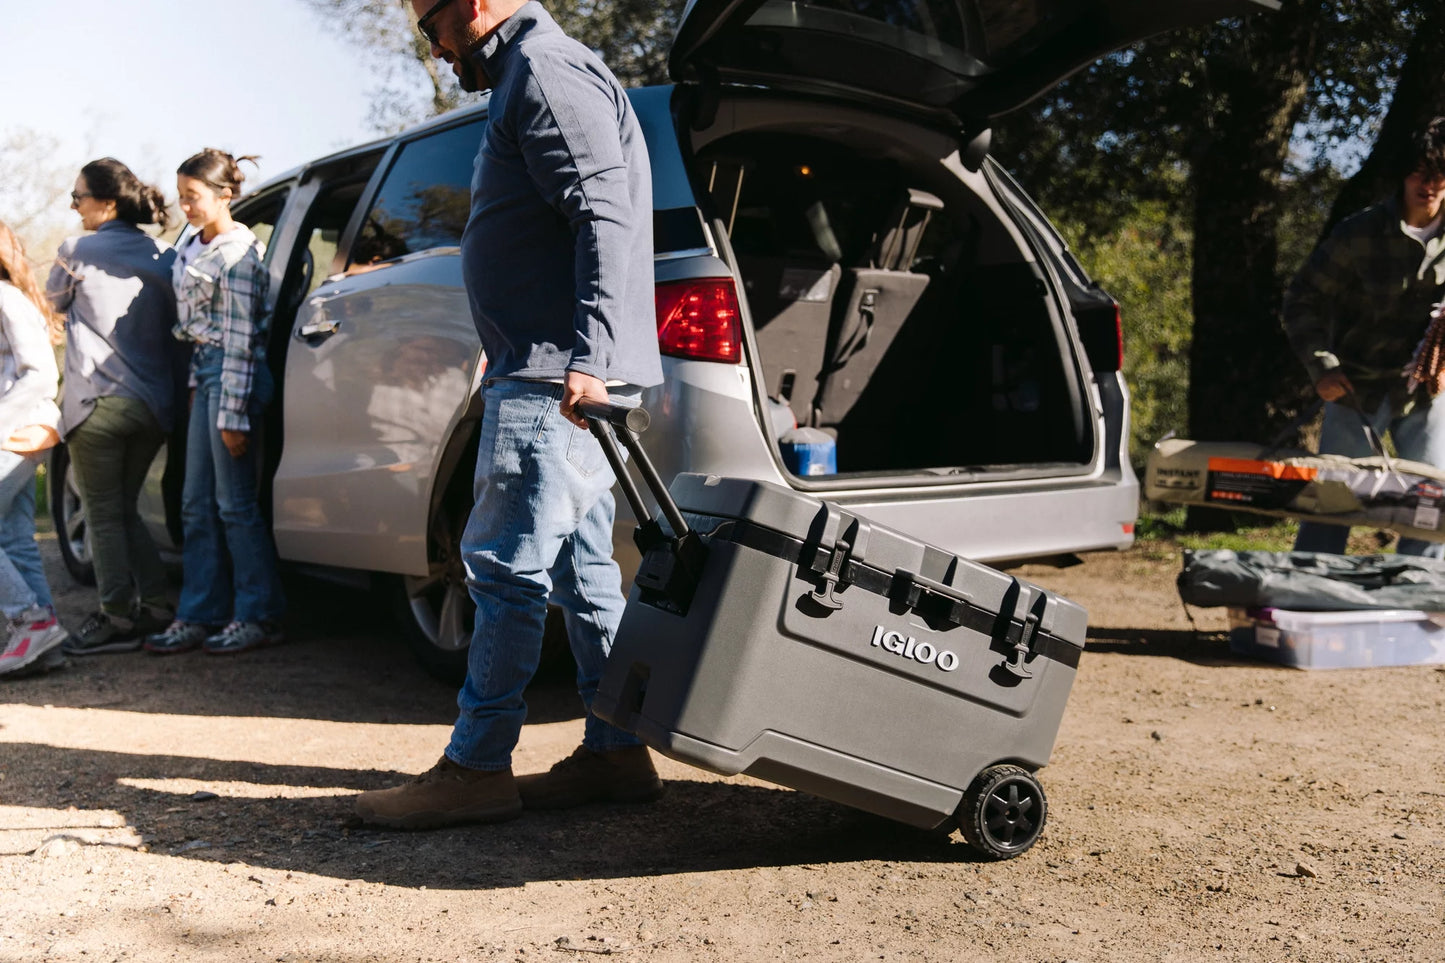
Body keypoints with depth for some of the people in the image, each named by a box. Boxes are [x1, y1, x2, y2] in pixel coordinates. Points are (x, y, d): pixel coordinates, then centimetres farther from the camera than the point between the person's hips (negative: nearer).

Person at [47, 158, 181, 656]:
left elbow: (55, 299, 13)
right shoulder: (164, 257, 8)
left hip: (99, 403, -6)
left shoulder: (77, 252, -5)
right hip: (155, 404, 6)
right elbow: (175, 326, 11)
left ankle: (117, 619, 6)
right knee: (125, 510, 18)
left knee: (103, 514, 4)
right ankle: (155, 607, 15)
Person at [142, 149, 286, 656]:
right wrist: (197, 385, 15)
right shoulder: (194, 248, 13)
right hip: (205, 370, 9)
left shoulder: (237, 253, -14)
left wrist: (233, 413, -18)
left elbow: (240, 339, -17)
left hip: (234, 375, -9)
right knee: (196, 503, 10)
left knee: (234, 501, -4)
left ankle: (258, 617, 6)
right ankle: (199, 614, 17)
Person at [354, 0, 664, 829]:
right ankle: (616, 751, 18)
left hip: (557, 378, -11)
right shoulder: (527, 79, 24)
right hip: (549, 376, 11)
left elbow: (605, 216, -22)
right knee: (581, 570, 11)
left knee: (506, 567, -7)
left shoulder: (546, 70, -9)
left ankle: (477, 767, 2)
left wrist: (588, 356, -29)